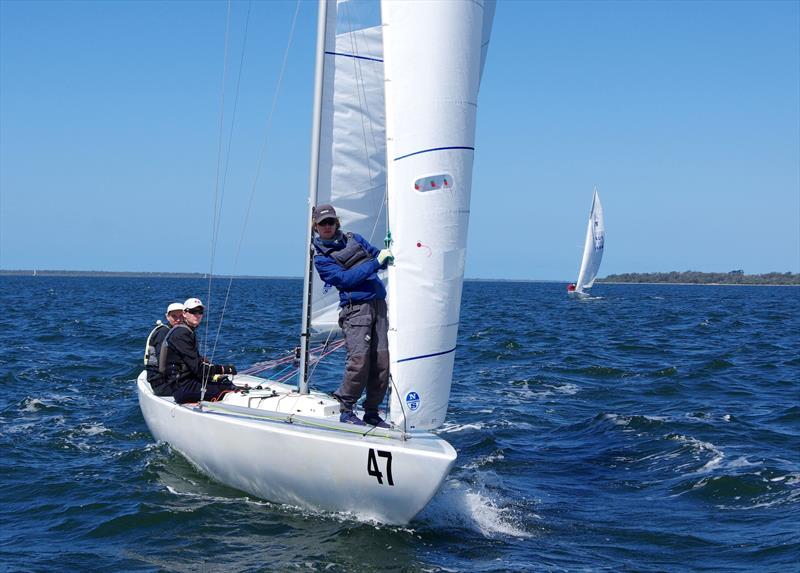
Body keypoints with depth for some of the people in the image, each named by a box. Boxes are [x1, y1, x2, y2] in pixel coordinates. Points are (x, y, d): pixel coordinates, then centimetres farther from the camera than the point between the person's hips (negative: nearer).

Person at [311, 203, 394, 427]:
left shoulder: (353, 239, 21)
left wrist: (386, 256, 5)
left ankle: (372, 413, 10)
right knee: (359, 358, -19)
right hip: (355, 308, -6)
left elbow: (375, 254, 29)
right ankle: (346, 410, -4)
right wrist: (375, 263, -14)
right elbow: (345, 278, -10)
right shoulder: (321, 258, 2)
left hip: (378, 305, 6)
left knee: (381, 362, -1)